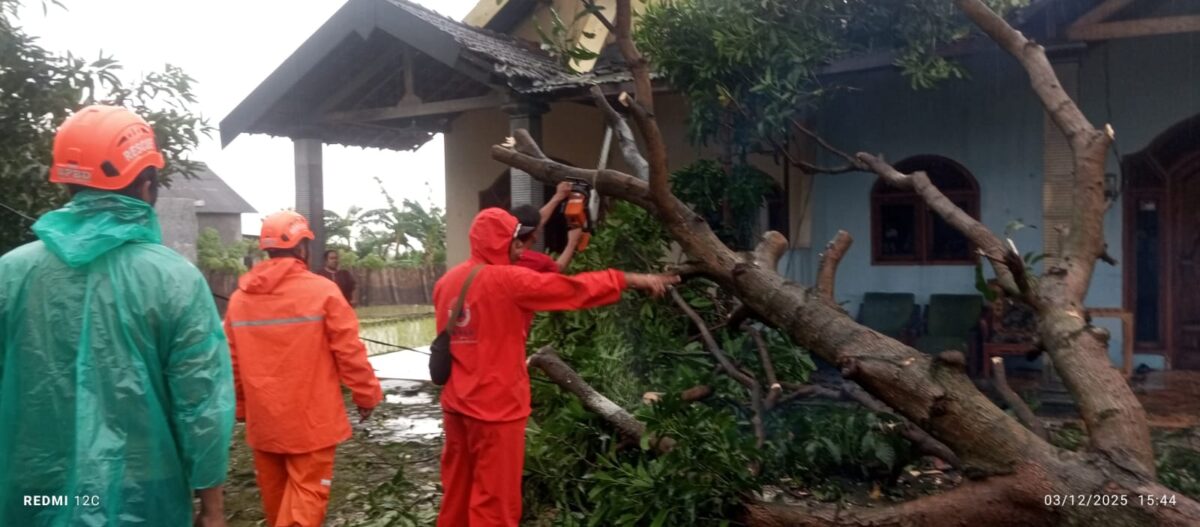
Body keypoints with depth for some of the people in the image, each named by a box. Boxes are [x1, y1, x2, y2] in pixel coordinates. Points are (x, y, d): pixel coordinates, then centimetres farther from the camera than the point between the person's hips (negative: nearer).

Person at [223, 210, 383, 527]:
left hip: (263, 421, 5)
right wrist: (366, 395, 2)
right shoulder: (322, 291, -12)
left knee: (275, 497, 19)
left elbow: (232, 363, 7)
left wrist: (240, 408, 19)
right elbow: (349, 353, -11)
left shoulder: (239, 297, 2)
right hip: (311, 420, -5)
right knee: (307, 493, 1)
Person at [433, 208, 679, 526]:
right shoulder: (507, 280, -16)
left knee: (458, 487, 18)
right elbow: (572, 288, -17)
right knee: (494, 498, 3)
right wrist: (631, 279, -11)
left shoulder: (447, 281, 7)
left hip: (455, 403, 8)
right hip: (495, 405, -8)